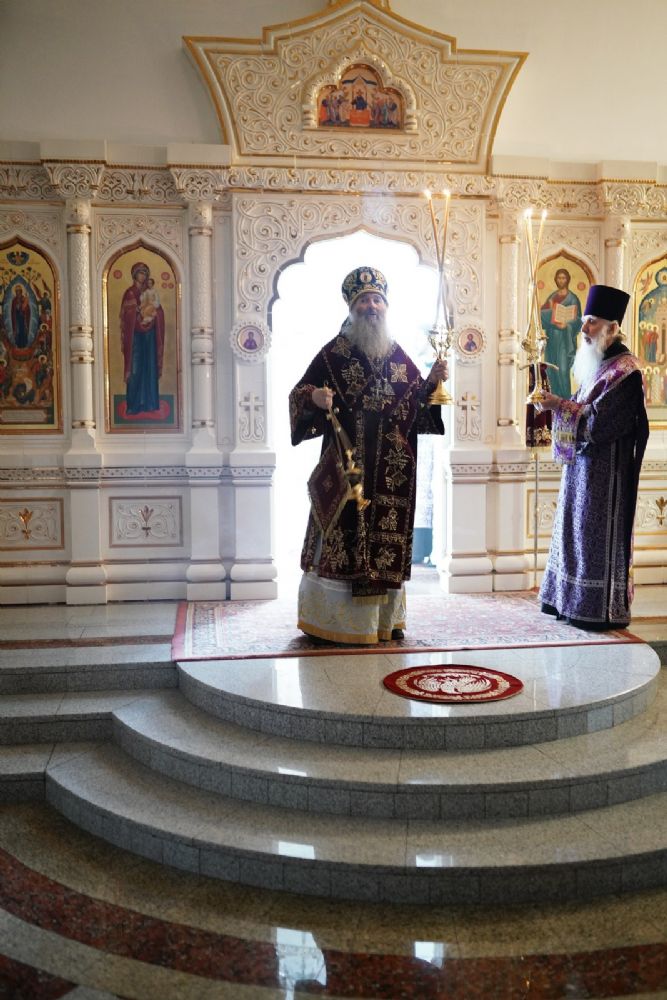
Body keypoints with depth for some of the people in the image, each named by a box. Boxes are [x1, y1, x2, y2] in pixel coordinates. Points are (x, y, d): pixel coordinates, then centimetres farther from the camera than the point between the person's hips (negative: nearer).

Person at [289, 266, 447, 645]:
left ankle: (387, 619, 17)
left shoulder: (399, 357, 14)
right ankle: (339, 621, 6)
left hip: (391, 470, 4)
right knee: (344, 535, -4)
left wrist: (433, 381, -2)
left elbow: (418, 403, 15)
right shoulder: (334, 353, 2)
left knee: (388, 535, 7)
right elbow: (300, 394, -1)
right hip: (347, 464, -4)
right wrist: (314, 397, -22)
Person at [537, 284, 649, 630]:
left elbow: (598, 419, -21)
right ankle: (573, 600, 22)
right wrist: (559, 404, 0)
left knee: (597, 531, -5)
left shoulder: (623, 369, -14)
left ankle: (599, 608, 3)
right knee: (578, 528, 12)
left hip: (604, 468, -9)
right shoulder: (596, 363, 14)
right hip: (582, 462, 9)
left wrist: (559, 405, -15)